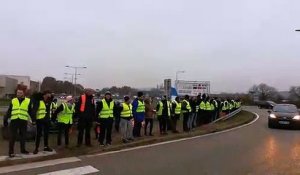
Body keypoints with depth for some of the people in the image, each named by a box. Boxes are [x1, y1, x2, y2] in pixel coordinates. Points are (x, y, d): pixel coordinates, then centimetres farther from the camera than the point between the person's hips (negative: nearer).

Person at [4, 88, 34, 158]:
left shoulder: (28, 101, 5)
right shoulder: (13, 101, 8)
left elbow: (30, 111, 9)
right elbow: (9, 111, 11)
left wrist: (33, 120, 6)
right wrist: (5, 119, 6)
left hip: (23, 121, 0)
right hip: (14, 121, 0)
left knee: (23, 136, 10)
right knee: (12, 137, -1)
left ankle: (23, 149, 25)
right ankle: (11, 151, 6)